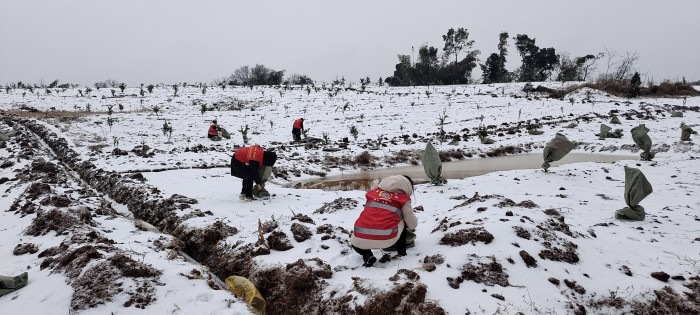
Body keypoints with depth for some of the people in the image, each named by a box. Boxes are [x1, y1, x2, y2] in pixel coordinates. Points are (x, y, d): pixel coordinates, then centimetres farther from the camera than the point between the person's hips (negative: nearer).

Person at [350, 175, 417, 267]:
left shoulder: (374, 191, 21)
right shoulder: (403, 198, 11)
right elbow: (412, 225, 17)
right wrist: (414, 223, 43)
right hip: (386, 240, -2)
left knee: (354, 242, 38)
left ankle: (367, 256, 10)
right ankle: (402, 253, 27)